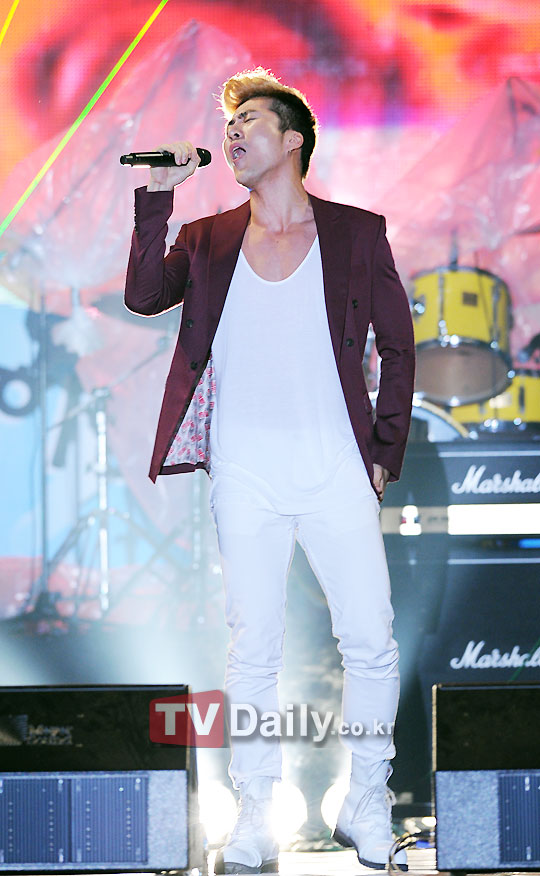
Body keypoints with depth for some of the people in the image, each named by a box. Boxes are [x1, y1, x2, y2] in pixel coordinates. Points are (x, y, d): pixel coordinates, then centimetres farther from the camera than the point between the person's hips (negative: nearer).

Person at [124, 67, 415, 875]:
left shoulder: (356, 233, 6)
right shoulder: (209, 240, 10)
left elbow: (399, 347, 8)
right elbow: (143, 297, -7)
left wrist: (386, 453, 2)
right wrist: (156, 197, -11)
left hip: (335, 470, -1)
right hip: (244, 475, 1)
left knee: (372, 642, -3)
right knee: (253, 649, 3)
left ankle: (366, 808, 10)